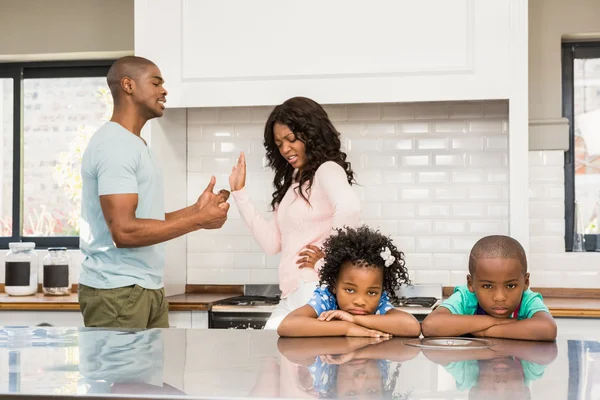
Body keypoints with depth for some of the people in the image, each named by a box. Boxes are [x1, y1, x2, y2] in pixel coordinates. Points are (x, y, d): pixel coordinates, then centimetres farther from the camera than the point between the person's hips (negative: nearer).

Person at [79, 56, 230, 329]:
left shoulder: (134, 144, 17)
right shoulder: (115, 144, -15)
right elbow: (125, 231, -23)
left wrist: (195, 209, 5)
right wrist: (198, 221, -17)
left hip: (148, 288, 10)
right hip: (117, 291, -9)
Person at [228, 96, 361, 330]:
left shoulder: (327, 170, -7)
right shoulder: (293, 182, 18)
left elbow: (349, 207, -30)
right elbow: (272, 243, 12)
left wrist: (326, 259, -21)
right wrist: (239, 192, 12)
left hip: (316, 293, -8)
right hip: (291, 296, 8)